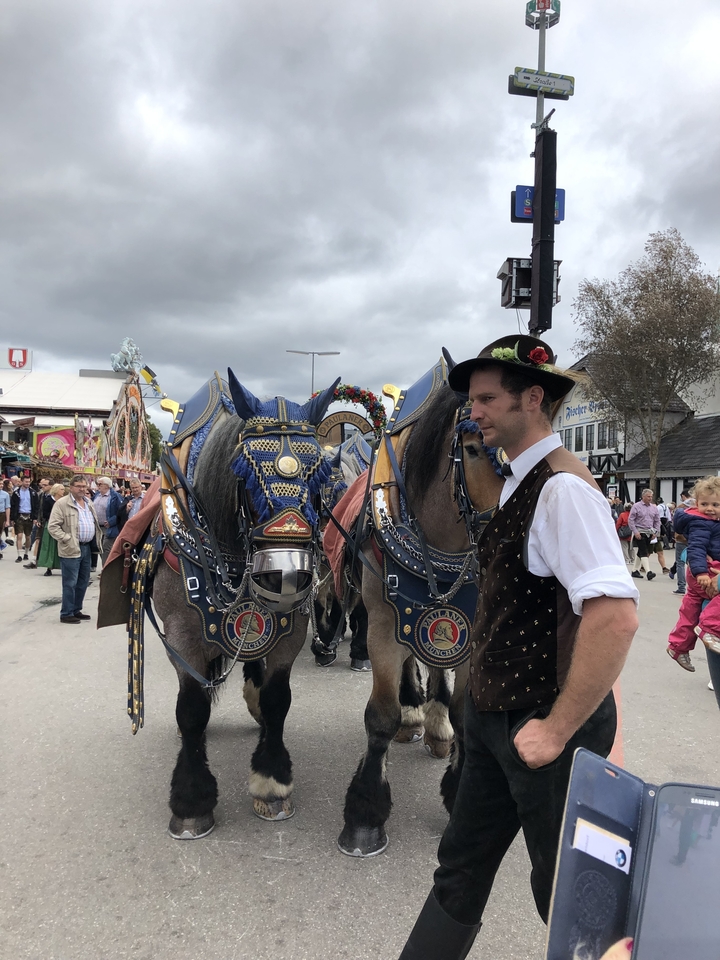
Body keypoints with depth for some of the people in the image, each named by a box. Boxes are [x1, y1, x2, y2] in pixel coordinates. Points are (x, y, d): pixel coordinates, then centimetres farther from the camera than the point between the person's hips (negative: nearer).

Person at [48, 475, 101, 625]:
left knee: (83, 582, 13)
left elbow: (94, 522, 23)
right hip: (71, 549, -7)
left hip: (86, 547, 7)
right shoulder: (62, 503, -9)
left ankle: (76, 610, 24)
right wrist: (67, 539, -17)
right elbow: (52, 526, -13)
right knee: (70, 583, -3)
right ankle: (66, 614, 6)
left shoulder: (88, 503, 14)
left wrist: (97, 539, 12)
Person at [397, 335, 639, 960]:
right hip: (497, 716, 8)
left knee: (563, 888, 13)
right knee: (461, 867, 18)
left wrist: (557, 729, -23)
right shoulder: (520, 484, 8)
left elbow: (616, 619, -31)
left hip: (542, 726, -8)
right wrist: (485, 700, 15)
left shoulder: (562, 487, -21)